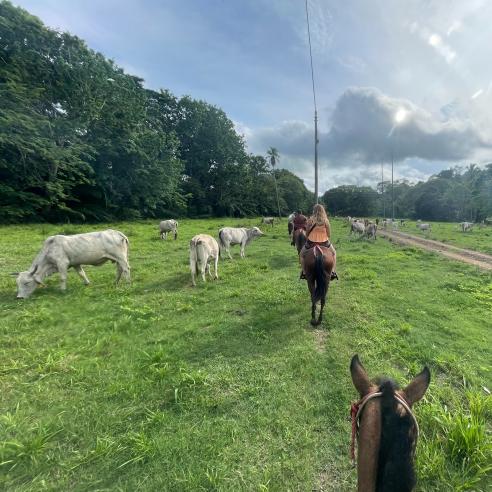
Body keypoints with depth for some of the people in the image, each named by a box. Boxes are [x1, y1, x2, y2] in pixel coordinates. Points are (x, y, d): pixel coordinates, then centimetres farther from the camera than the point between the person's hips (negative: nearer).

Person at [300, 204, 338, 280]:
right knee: (333, 253, 29)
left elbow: (307, 233, -1)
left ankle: (304, 272, 21)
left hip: (311, 242, 0)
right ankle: (333, 272, 20)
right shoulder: (326, 221, -6)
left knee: (302, 254, 27)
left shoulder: (310, 220, -7)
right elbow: (329, 234, -1)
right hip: (324, 243, 1)